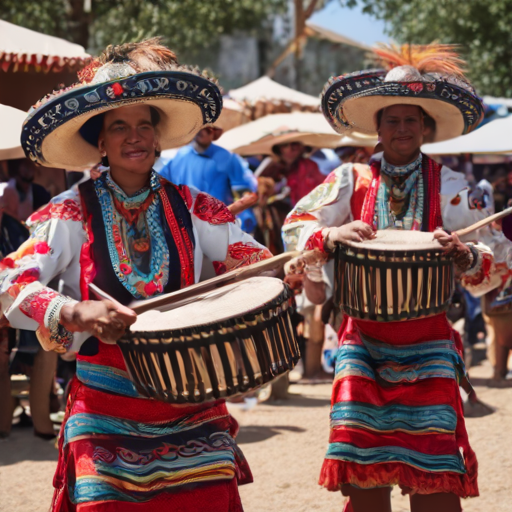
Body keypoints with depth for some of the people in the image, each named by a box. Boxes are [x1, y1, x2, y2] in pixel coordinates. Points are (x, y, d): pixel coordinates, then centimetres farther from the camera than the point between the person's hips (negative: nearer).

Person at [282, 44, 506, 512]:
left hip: (427, 347, -1)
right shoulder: (352, 180, 5)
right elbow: (296, 227, -3)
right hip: (363, 345, 1)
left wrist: (466, 257, -23)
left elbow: (496, 263, -1)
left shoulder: (450, 187, 3)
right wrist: (331, 234, -24)